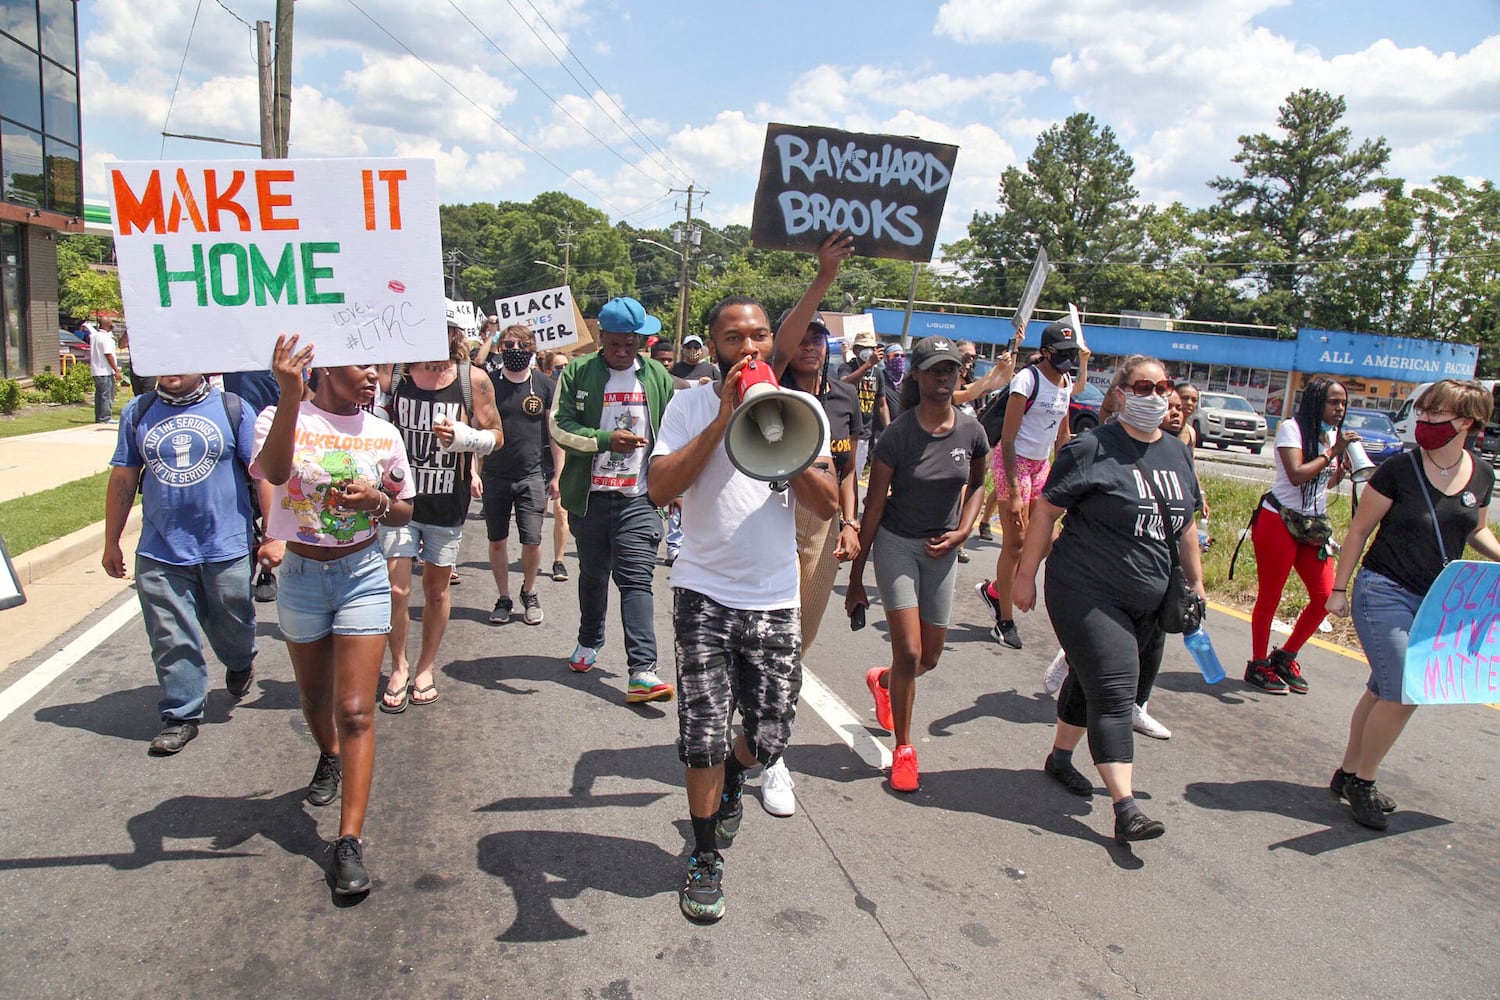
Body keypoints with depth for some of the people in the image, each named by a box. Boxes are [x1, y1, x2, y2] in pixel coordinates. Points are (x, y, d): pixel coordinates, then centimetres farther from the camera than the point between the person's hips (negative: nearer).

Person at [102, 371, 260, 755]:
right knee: (172, 641, 4)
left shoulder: (233, 410, -2)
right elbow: (122, 480, 11)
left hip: (226, 549, -2)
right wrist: (111, 543, 12)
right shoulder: (137, 413, 6)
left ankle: (240, 664, 47)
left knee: (232, 629, 14)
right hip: (160, 553, 2)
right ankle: (181, 717, 19)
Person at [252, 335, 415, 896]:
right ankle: (329, 759, 53)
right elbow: (274, 472, -31)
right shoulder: (280, 417, -8)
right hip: (300, 576, 0)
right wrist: (290, 393, -41)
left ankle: (350, 842, -1)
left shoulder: (383, 435, 0)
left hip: (362, 575, 0)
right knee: (315, 698, 20)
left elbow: (406, 513, 7)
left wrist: (379, 502, -16)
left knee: (355, 712, -6)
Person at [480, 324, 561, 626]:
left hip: (533, 476, -1)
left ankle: (529, 593, 23)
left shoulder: (546, 386, 2)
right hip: (494, 475, 1)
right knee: (497, 541, 8)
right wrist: (473, 470, -4)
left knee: (532, 541, -2)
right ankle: (503, 598, 24)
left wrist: (557, 475, 1)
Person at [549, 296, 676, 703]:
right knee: (593, 573, 18)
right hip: (590, 496, 1)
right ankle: (589, 641, 42)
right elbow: (560, 427, -8)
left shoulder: (657, 376, 5)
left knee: (637, 579, -9)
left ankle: (642, 671, -13)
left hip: (640, 497, -1)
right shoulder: (577, 373, 0)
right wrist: (607, 439, -21)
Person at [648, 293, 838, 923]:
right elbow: (660, 488, -15)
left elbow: (827, 504, -6)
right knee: (705, 738, 0)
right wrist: (723, 419, -19)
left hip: (776, 599, 2)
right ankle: (705, 859, 24)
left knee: (768, 738, 8)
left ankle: (732, 778, 45)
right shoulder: (691, 404, -2)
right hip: (704, 595, -2)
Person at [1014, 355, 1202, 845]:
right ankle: (1125, 807, -11)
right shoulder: (1091, 449, -11)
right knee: (1114, 692, -11)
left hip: (1148, 601, 7)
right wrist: (1026, 575, -10)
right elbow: (1046, 511, -9)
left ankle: (1060, 756, 38)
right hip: (1088, 594, -6)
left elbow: (1186, 525, 19)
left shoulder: (1178, 452, 10)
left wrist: (1196, 583, 18)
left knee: (1090, 679, 19)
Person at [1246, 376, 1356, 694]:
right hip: (1278, 521, -7)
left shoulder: (1332, 434, 13)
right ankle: (1258, 665, 13)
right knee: (1269, 597, 0)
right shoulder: (1292, 428, -10)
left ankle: (1284, 657, 20)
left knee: (1325, 596, 2)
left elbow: (1325, 483, 16)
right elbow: (1296, 475, -22)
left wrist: (1344, 466, -1)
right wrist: (1333, 452, -16)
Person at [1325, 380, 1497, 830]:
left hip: (1437, 602, 5)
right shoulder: (1399, 470, -10)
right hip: (1385, 593, -5)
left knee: (1384, 691, 12)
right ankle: (1362, 781, 7)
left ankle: (1349, 775, 25)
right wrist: (1339, 588, -5)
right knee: (1402, 693, -11)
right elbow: (1359, 530, -4)